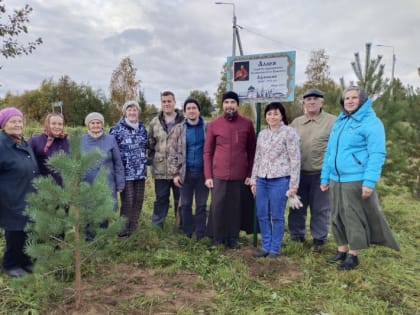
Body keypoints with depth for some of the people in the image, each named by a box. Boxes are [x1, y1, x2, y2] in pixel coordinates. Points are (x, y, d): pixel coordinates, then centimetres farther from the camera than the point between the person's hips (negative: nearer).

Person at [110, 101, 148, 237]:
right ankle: (124, 230, 11)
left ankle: (133, 228, 25)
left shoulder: (142, 128, 11)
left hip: (141, 172, 5)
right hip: (126, 172, -5)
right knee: (127, 202, -3)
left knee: (138, 201, 10)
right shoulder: (117, 129, -5)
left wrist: (146, 162, 17)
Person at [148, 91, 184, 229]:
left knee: (180, 199, 11)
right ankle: (156, 227, 26)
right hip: (160, 169, 2)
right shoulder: (155, 122, 8)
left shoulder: (183, 121, -2)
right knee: (161, 199, 13)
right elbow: (150, 143, 13)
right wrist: (151, 159, 7)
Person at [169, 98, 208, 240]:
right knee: (185, 205, 9)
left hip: (203, 172, -1)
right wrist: (175, 173, -3)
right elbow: (173, 152, 2)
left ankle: (200, 236, 19)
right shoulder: (179, 129, 2)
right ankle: (187, 235, 23)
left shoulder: (207, 128, 1)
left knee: (201, 205, 8)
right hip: (185, 173, 1)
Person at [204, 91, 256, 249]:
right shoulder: (213, 125, 2)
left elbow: (252, 151, 7)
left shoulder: (247, 124, 3)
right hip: (218, 175, 0)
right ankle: (216, 237, 23)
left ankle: (233, 238, 25)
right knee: (217, 206, 5)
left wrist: (250, 174, 3)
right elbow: (207, 152, 3)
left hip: (240, 175, 1)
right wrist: (208, 176, -1)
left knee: (236, 207, 9)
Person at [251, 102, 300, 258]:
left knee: (277, 216, 3)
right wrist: (253, 180, 14)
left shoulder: (289, 132, -3)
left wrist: (293, 185, -10)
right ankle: (266, 246, 23)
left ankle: (275, 248, 17)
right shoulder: (262, 134, 14)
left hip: (280, 180, -5)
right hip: (262, 180, 6)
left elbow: (295, 159, -6)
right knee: (262, 215, 9)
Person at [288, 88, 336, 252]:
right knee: (296, 207, 12)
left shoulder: (332, 121, -3)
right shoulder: (296, 123, 9)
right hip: (298, 173, 4)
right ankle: (296, 237, 28)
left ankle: (319, 239, 23)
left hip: (321, 174, -4)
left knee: (320, 209, 8)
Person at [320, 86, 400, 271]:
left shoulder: (371, 122, -8)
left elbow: (377, 154, -14)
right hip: (335, 179, 7)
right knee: (337, 217, 14)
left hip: (356, 180, -7)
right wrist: (325, 177, 14)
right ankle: (342, 250, 29)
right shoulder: (339, 122, 14)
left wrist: (369, 181, -22)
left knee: (354, 218, 2)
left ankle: (353, 256, 17)